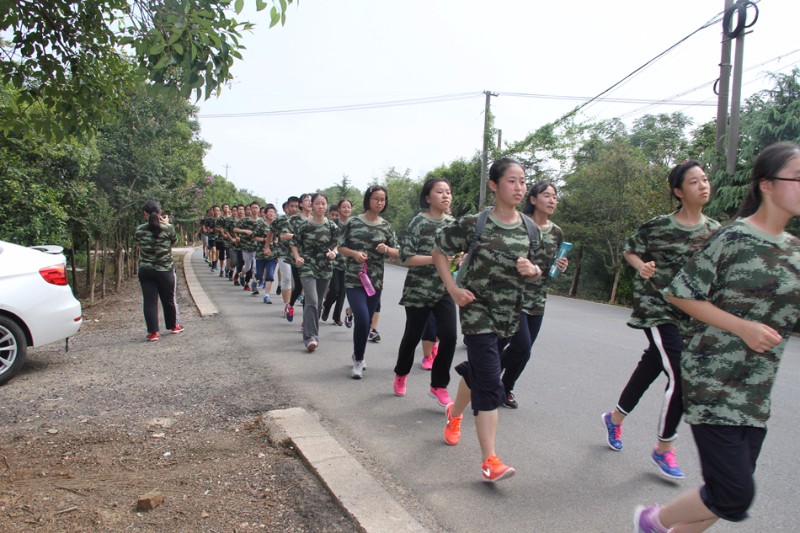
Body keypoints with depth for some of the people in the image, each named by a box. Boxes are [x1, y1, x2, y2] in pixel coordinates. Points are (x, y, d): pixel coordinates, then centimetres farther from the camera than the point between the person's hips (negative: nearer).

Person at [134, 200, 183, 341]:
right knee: (169, 299, 16)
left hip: (145, 270, 1)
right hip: (165, 270, -1)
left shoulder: (139, 230, -6)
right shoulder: (168, 228, -11)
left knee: (149, 301, 6)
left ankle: (153, 332, 6)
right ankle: (174, 325, 33)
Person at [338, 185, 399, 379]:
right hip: (353, 279, -3)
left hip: (375, 280, 3)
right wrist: (354, 253, -15)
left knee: (366, 321, 10)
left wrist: (386, 249, -14)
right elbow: (340, 247, 4)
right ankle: (358, 360, 7)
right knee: (362, 320, -14)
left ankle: (358, 356, 32)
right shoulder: (353, 222, -1)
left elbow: (397, 252, 6)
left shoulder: (386, 226, 4)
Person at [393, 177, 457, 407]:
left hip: (444, 290, 4)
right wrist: (436, 259, -23)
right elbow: (406, 257, -15)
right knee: (413, 336, 9)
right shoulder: (419, 221, -9)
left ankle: (438, 386, 7)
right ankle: (401, 374, 37)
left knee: (449, 336, -9)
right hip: (419, 289, -4)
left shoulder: (452, 223, 8)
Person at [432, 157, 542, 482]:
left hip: (509, 315, 6)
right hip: (478, 311, -5)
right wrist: (453, 289, -10)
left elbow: (535, 269, 15)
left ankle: (455, 413, 49)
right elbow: (440, 252, -2)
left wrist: (532, 270, -9)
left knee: (477, 371, 22)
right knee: (490, 384, -11)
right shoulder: (474, 223, -12)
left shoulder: (529, 228, 4)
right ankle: (490, 461, -5)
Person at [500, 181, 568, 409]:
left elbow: (552, 269, 15)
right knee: (522, 348, -11)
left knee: (523, 349, 10)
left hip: (538, 300, 6)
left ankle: (505, 389, 32)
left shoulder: (557, 233, 7)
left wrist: (560, 267, -5)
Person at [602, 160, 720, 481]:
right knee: (679, 376, -12)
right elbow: (629, 251, 1)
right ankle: (664, 449, 8)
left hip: (690, 313, 6)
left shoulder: (714, 230, 4)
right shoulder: (659, 226, -11)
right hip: (656, 309, -6)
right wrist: (642, 266, -18)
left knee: (651, 368, 16)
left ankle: (615, 417, 39)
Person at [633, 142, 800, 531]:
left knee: (733, 491, 13)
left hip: (757, 392, 8)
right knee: (734, 498, -5)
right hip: (714, 384, -7)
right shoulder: (733, 238, -12)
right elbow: (679, 294, -11)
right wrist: (742, 327, -18)